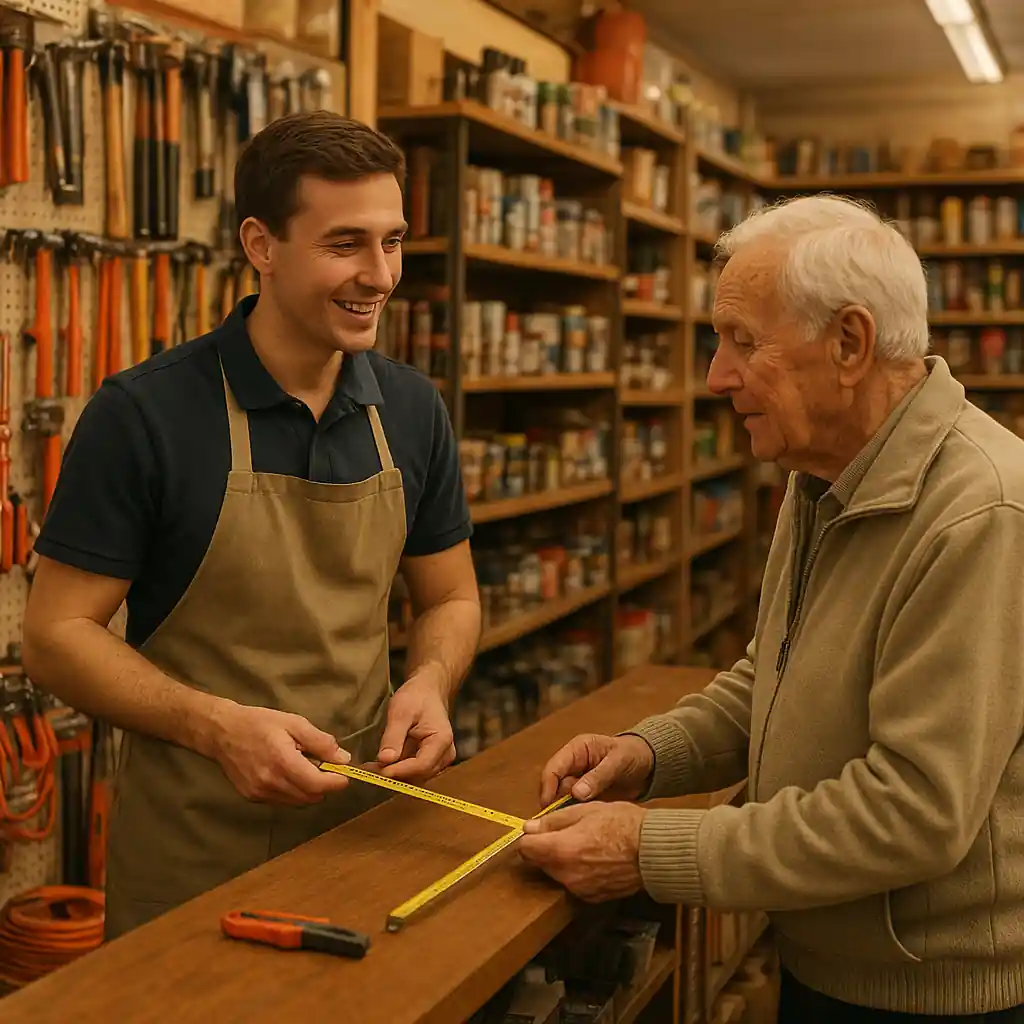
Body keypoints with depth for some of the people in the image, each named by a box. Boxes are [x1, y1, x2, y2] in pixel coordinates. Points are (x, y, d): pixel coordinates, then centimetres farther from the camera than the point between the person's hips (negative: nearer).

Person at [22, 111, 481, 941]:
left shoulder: (412, 410, 0)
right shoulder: (142, 414, -14)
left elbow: (450, 599, 10)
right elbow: (57, 633, -11)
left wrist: (429, 683, -12)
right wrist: (219, 726, -25)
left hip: (367, 818, 4)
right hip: (192, 847, -4)